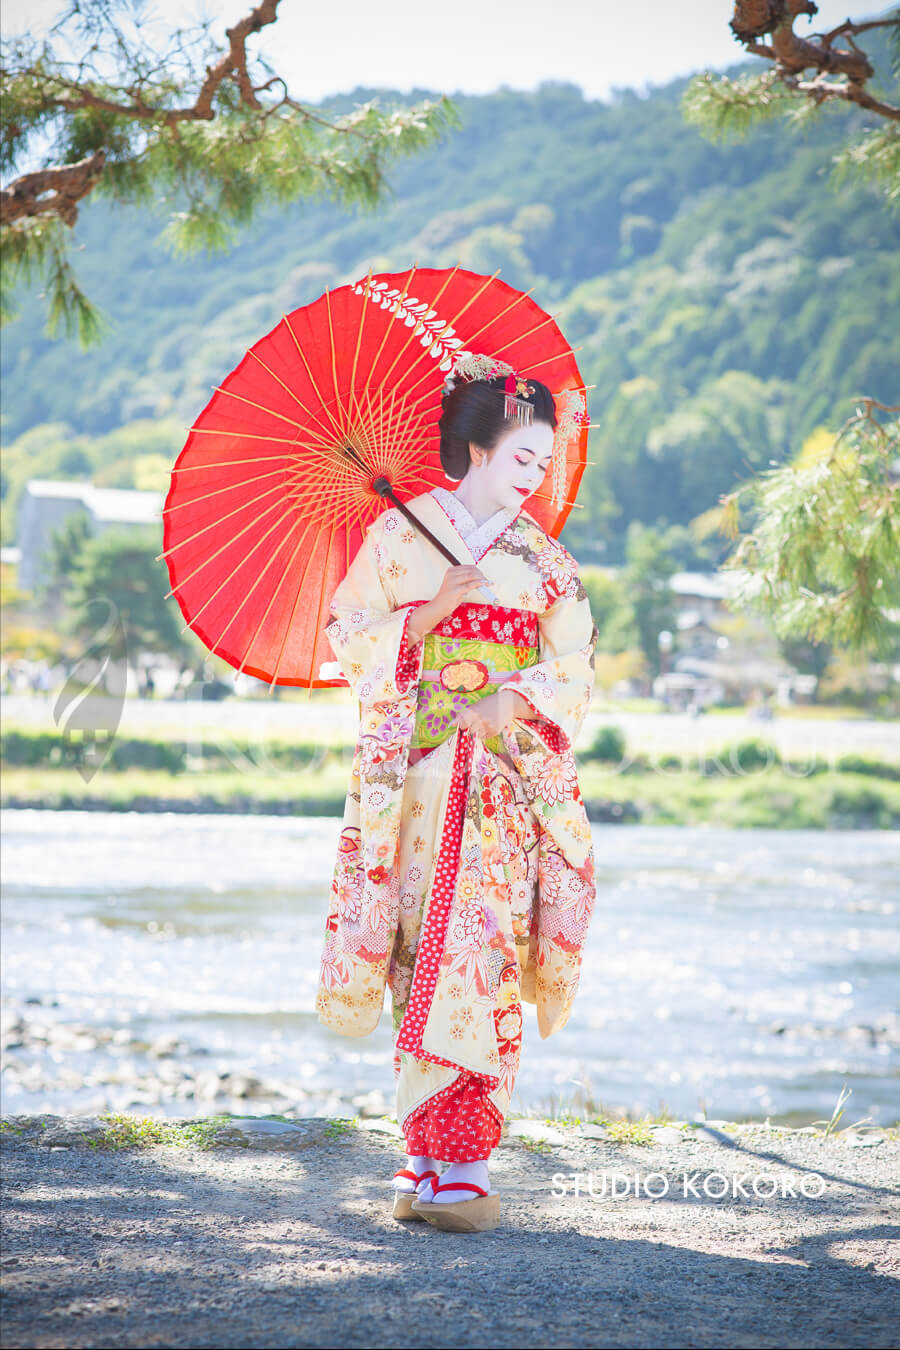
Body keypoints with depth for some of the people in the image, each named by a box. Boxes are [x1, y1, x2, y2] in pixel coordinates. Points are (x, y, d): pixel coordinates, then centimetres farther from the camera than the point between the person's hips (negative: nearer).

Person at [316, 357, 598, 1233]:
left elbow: (574, 662, 7)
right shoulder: (402, 534, 5)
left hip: (510, 774, 2)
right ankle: (440, 1159, -1)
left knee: (484, 943, -8)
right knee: (434, 942, -6)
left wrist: (516, 700, -9)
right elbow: (348, 634, 2)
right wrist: (427, 615, -12)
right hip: (420, 767, -2)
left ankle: (450, 1152, -6)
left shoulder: (541, 556, 12)